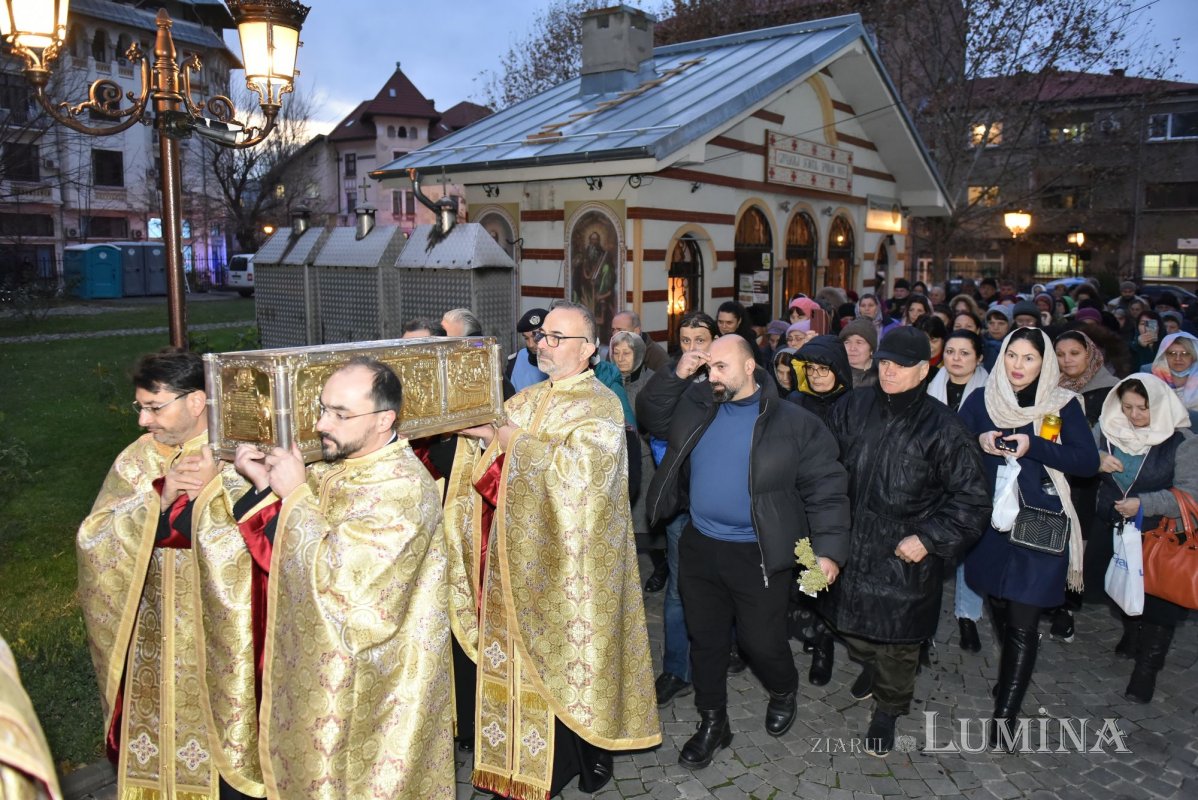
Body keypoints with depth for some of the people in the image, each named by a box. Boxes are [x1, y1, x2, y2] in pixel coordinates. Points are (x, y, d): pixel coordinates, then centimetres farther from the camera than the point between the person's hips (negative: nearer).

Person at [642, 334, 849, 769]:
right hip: (699, 548, 4)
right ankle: (712, 722, 35)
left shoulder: (793, 422, -11)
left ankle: (783, 692, 44)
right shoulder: (698, 405, 3)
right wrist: (678, 375, -4)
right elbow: (651, 412, 12)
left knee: (761, 641, 9)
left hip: (758, 555, -4)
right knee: (706, 639, 15)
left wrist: (828, 549, -19)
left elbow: (826, 489, -10)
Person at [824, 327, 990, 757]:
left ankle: (888, 709, 39)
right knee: (851, 621, 21)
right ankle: (870, 663, 55)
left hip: (906, 555, -3)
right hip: (850, 541, 4)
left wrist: (929, 538, -16)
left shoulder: (941, 426, -15)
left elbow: (971, 496, -9)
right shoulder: (854, 407, -5)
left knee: (898, 638, 12)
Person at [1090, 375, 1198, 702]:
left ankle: (1148, 666, 17)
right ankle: (1133, 635, 49)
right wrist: (1096, 460, -16)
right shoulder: (1107, 428, -5)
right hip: (1112, 528, 5)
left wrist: (1144, 504, -26)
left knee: (1157, 599, 1)